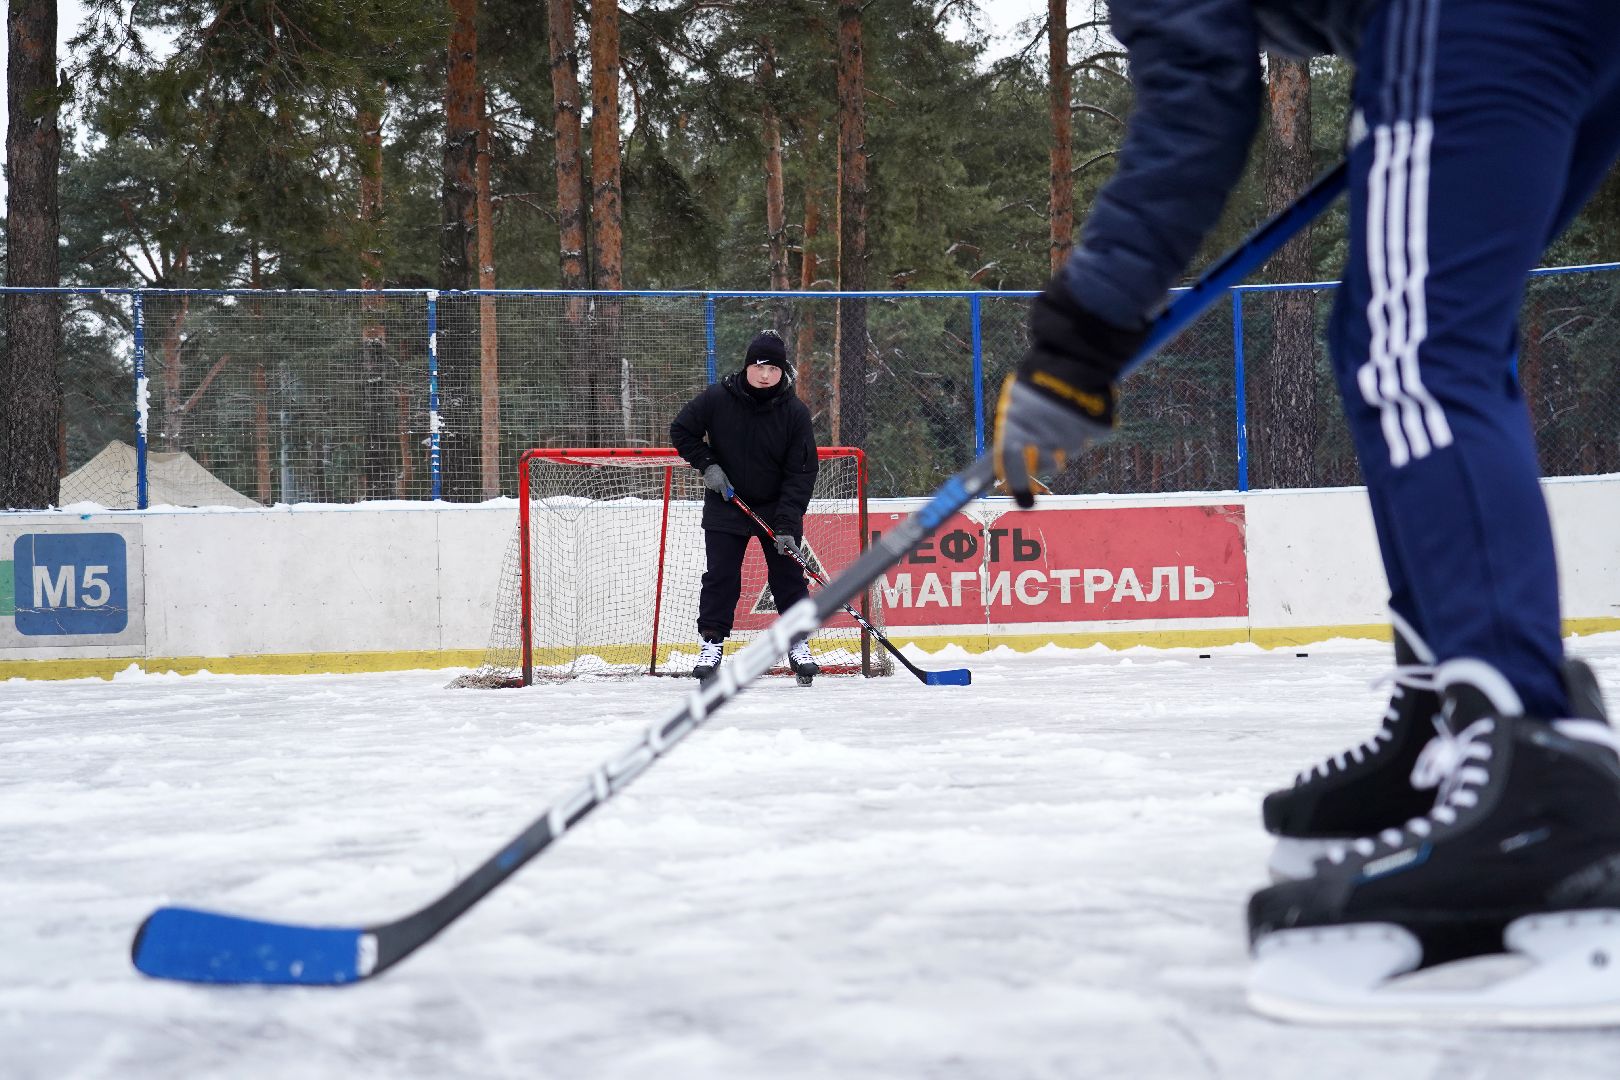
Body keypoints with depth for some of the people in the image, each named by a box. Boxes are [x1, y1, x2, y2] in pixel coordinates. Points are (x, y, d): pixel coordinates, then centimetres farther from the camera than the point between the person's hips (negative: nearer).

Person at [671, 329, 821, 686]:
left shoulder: (795, 412, -13)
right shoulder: (717, 399, -13)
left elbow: (801, 473, -14)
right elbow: (681, 431, 1)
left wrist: (787, 525, -21)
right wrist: (707, 465, -12)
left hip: (778, 507, 0)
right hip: (726, 504, 0)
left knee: (788, 574, 2)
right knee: (720, 575, -1)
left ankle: (798, 642, 13)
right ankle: (712, 643, 8)